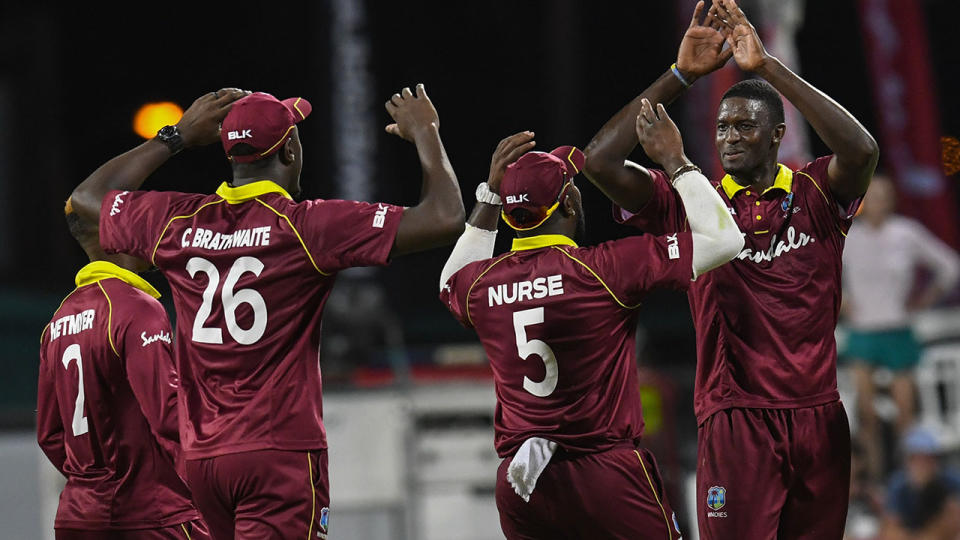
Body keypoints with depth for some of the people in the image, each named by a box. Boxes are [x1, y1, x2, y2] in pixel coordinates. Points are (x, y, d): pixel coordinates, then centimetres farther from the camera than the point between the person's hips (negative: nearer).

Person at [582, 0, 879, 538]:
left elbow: (861, 149, -17)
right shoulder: (691, 203, 5)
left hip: (817, 413, 1)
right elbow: (600, 161, -5)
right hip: (733, 417, -1)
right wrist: (681, 75, -9)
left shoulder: (814, 193, 5)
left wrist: (768, 66, -19)